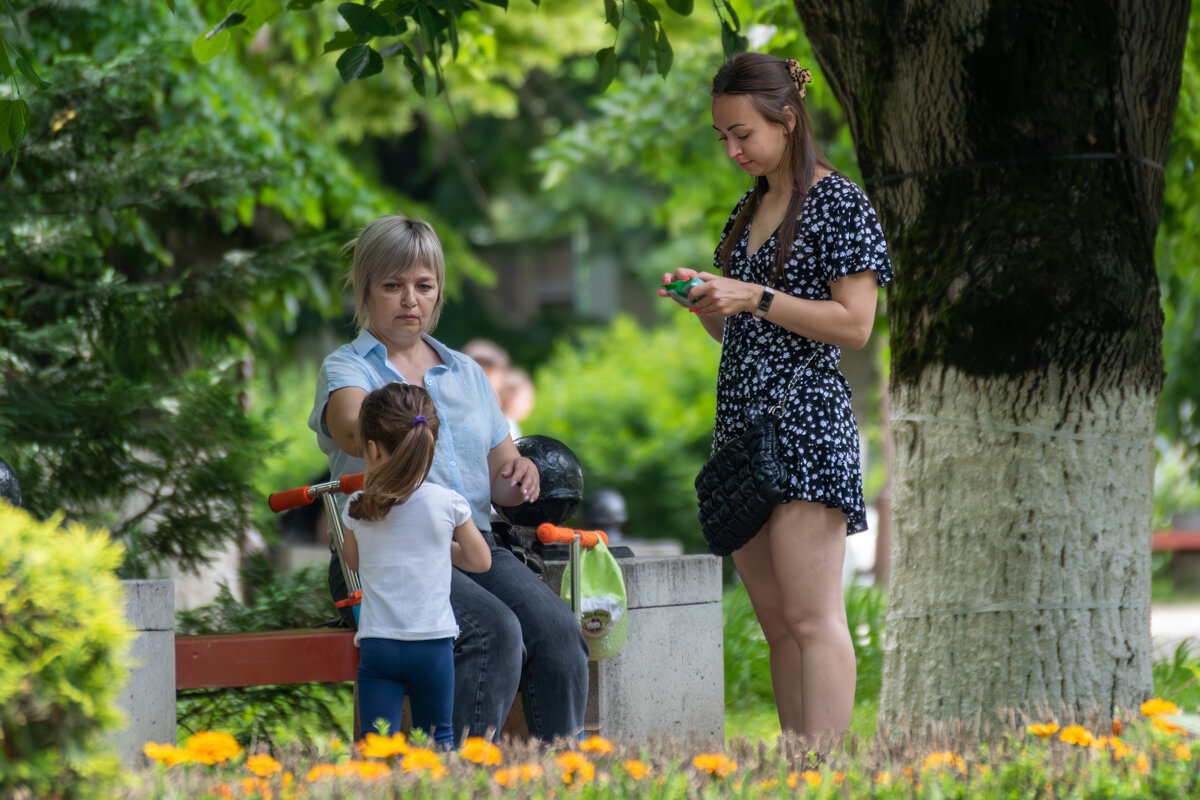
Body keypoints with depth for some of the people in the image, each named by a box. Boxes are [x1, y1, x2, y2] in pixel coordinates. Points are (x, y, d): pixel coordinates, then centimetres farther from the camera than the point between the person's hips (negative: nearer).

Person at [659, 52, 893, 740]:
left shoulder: (839, 203, -5)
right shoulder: (748, 211, 19)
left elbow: (855, 324, -11)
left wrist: (753, 297, -15)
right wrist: (704, 301, 2)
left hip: (805, 418, -8)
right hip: (742, 418, 8)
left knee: (812, 618, -13)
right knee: (776, 622, 6)